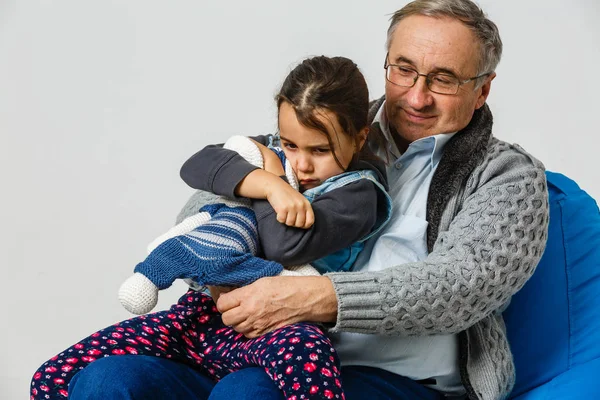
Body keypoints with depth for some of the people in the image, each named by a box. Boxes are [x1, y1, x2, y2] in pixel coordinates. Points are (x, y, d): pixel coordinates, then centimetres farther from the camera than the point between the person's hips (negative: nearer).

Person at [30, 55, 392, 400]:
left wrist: (272, 171, 0)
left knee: (308, 351, -46)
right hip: (204, 311, 5)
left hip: (269, 328, -5)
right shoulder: (274, 156, 16)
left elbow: (286, 241, -17)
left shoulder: (356, 192, -1)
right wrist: (268, 185, -17)